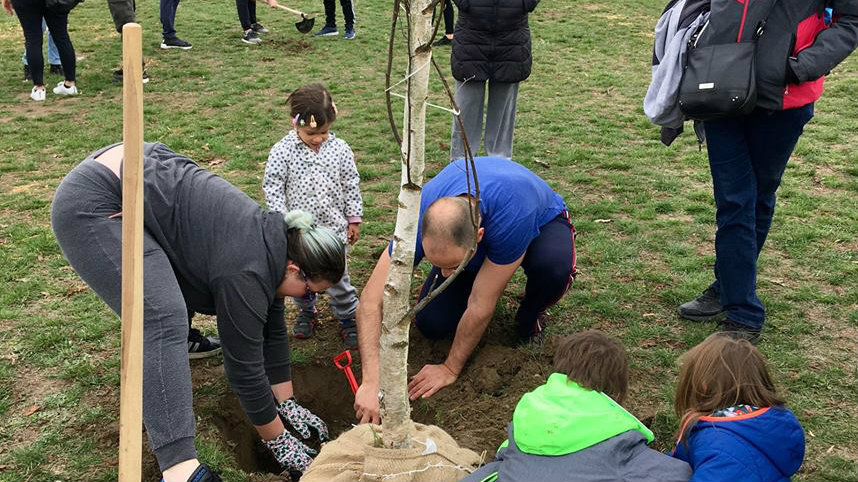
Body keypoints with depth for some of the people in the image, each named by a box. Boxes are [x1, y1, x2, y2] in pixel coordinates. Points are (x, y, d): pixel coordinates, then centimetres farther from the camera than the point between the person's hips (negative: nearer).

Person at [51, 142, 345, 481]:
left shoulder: (273, 240, 7)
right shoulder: (247, 272, -19)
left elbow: (273, 332, 13)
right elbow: (245, 367, -13)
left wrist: (286, 403, 16)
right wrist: (277, 440, -3)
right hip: (89, 206, -10)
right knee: (163, 319, -23)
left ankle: (184, 341, 50)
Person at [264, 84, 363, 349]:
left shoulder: (339, 149, -5)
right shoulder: (282, 151, -11)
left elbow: (351, 185, 3)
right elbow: (272, 186, -9)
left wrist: (354, 219, 5)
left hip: (333, 227, 0)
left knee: (337, 276, 6)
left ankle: (348, 317, 24)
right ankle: (306, 312, 39)